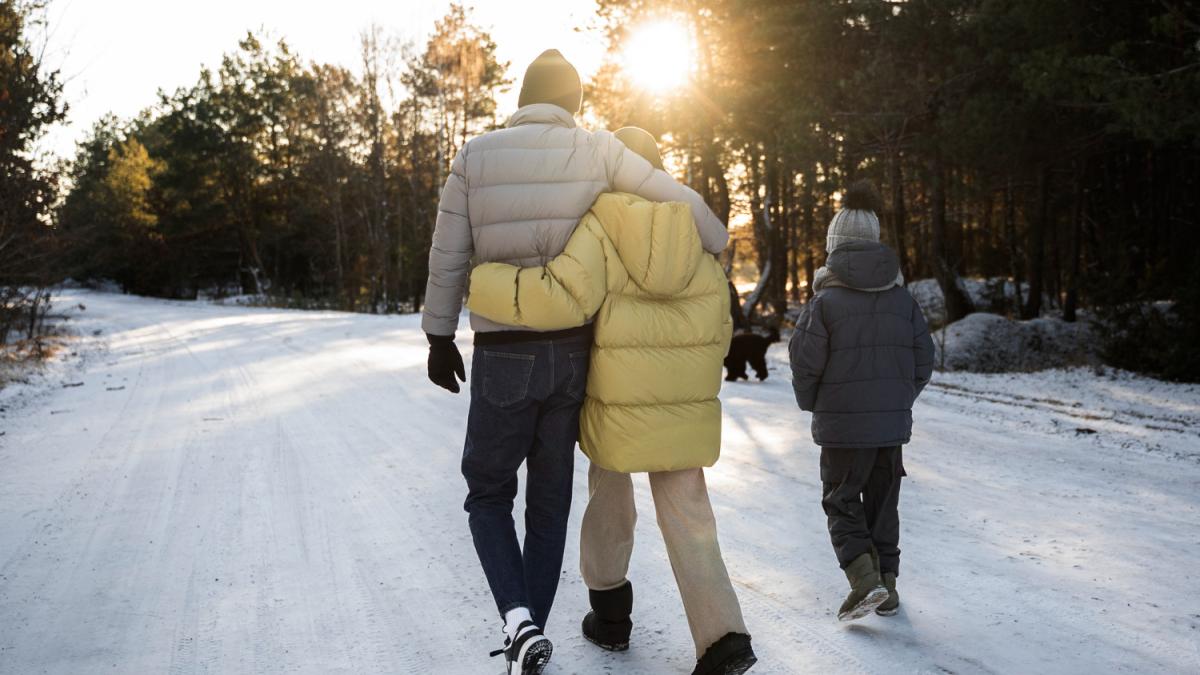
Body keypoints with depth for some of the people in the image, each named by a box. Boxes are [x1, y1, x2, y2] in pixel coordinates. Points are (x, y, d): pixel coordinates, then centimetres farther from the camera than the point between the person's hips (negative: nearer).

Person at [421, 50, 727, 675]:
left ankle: (519, 620, -6)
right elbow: (683, 202, -2)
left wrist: (440, 337, 10)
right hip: (572, 353, 2)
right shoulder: (596, 150, -1)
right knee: (549, 500, 15)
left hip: (502, 356, -2)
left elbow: (448, 257, -1)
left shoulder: (475, 156, -3)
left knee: (488, 494, 14)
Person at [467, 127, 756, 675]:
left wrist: (483, 284, -15)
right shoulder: (696, 235, 5)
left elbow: (563, 297, -25)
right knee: (686, 514, 8)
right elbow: (718, 328, 8)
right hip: (686, 404, 3)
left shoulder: (598, 228, -9)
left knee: (609, 491, 21)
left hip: (618, 398, -2)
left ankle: (610, 614, 31)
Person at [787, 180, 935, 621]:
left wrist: (812, 404, 7)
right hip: (893, 422, 4)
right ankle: (888, 585, 20)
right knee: (882, 503, 16)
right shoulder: (902, 299, 3)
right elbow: (923, 359, 6)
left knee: (841, 502, 8)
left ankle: (864, 577, -8)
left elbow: (806, 362, -11)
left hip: (842, 425, -4)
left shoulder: (826, 300, -11)